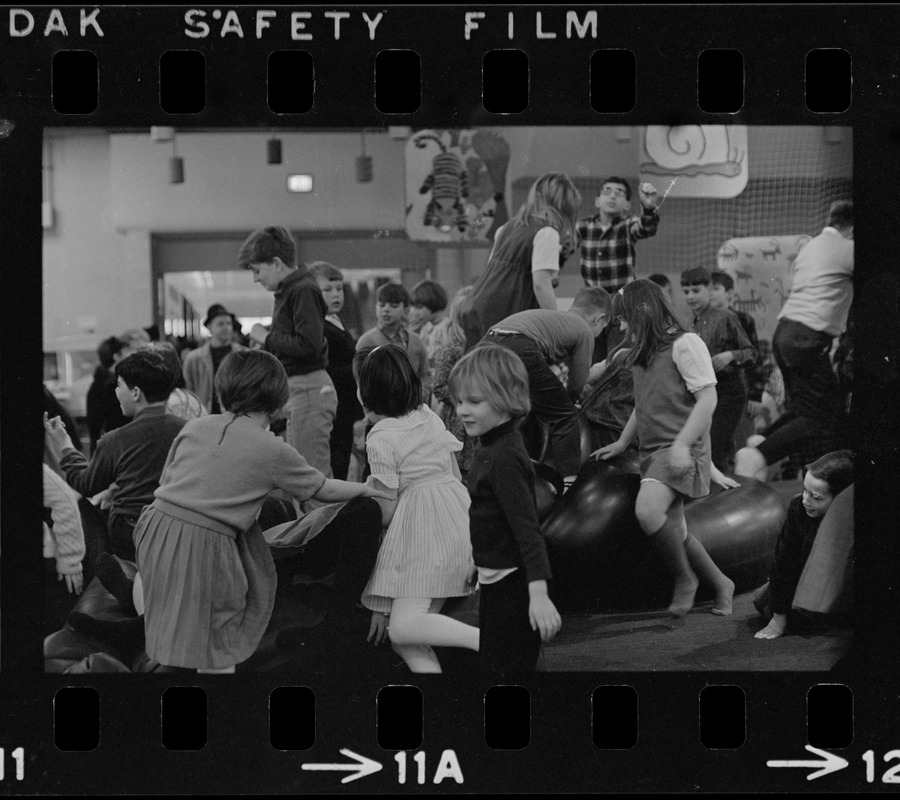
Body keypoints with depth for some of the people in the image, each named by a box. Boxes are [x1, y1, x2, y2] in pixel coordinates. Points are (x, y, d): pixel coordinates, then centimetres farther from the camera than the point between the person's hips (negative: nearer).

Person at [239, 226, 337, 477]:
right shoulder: (288, 291, 16)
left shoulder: (304, 291, -13)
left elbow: (309, 345, -23)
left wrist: (267, 338, -13)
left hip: (309, 388, -10)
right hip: (295, 389, 10)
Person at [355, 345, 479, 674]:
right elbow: (456, 474, 20)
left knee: (403, 626, -15)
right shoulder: (429, 417, 15)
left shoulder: (380, 439, -7)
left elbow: (389, 506, -8)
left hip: (420, 529, -9)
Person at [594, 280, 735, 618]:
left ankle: (685, 580, -8)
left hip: (682, 448, -8)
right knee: (671, 529, 5)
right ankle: (720, 584, 22)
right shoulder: (644, 351, 17)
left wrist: (682, 444, -21)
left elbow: (707, 399, -14)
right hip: (652, 450, 8)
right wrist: (622, 443, 26)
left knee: (648, 511, -27)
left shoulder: (685, 343, -8)